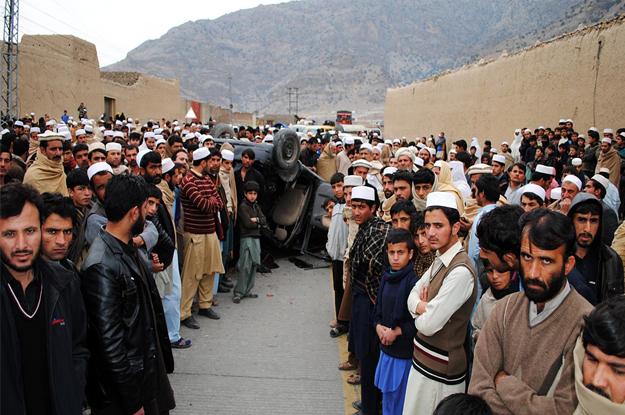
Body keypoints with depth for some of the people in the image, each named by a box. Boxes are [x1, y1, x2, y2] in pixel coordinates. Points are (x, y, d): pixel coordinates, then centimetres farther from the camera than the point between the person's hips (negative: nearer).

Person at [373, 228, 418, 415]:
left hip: (405, 352, -7)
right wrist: (378, 326, -3)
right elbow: (378, 308, 15)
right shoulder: (387, 277, 4)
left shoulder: (414, 280, -20)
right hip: (386, 348, 7)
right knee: (387, 397, 22)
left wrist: (396, 331, -17)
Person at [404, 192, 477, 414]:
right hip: (422, 360, 8)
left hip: (440, 371, -8)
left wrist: (419, 310, -3)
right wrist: (423, 307, -13)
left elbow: (428, 325, -25)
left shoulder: (460, 272, -25)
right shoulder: (439, 260, 5)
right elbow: (413, 295, 9)